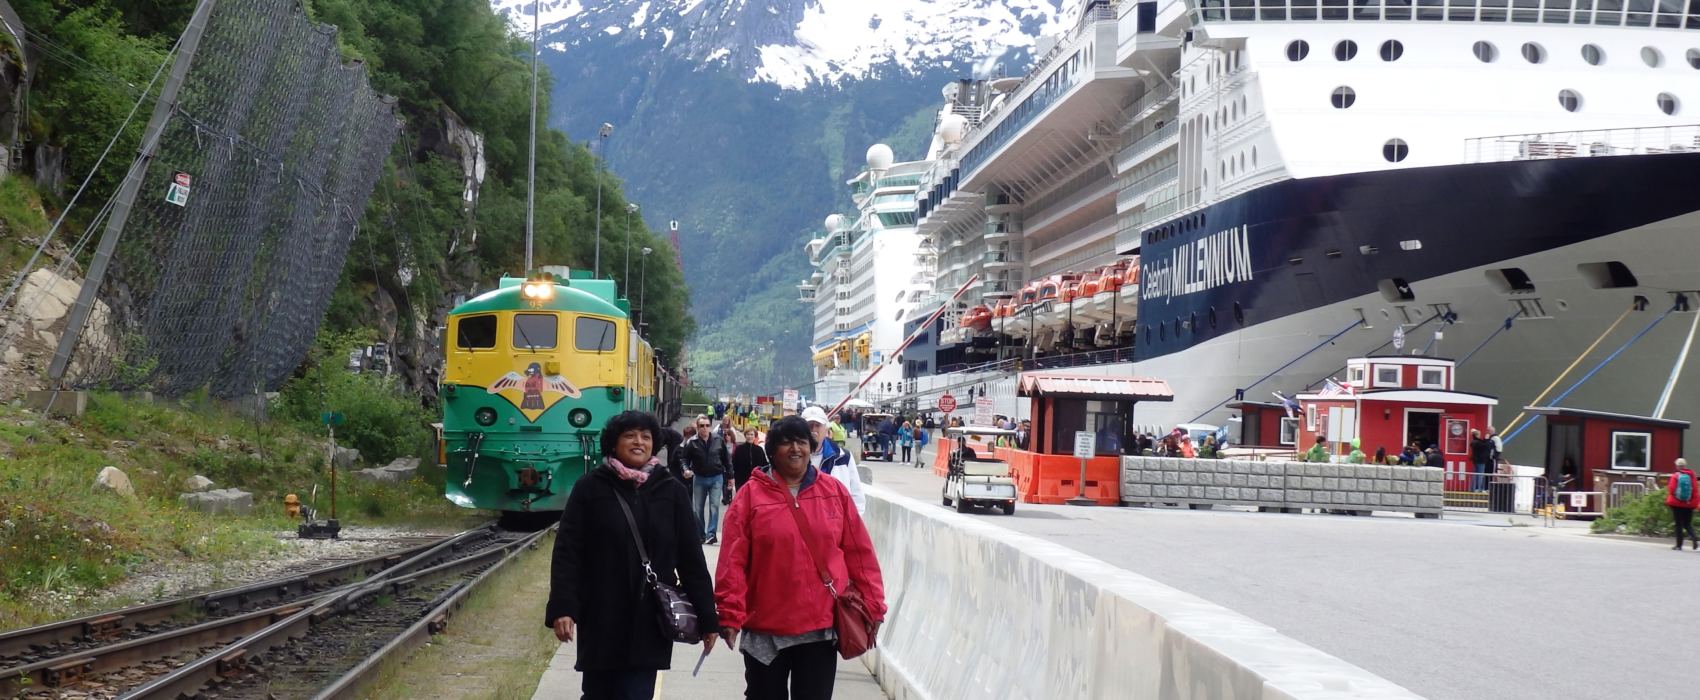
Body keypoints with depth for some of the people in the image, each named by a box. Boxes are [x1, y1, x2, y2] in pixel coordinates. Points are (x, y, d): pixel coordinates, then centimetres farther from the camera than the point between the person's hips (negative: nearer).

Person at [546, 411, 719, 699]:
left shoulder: (672, 491, 3)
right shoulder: (590, 488, -1)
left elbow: (691, 558, 4)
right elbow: (567, 553, -4)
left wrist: (707, 617, 3)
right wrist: (562, 607, -15)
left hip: (650, 621, 0)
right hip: (601, 619, 0)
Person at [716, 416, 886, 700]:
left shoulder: (835, 491, 2)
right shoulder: (751, 495, -5)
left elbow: (859, 553, 5)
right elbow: (733, 561, -8)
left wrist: (872, 605, 4)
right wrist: (731, 614, -12)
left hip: (822, 625, 1)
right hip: (766, 627, -1)